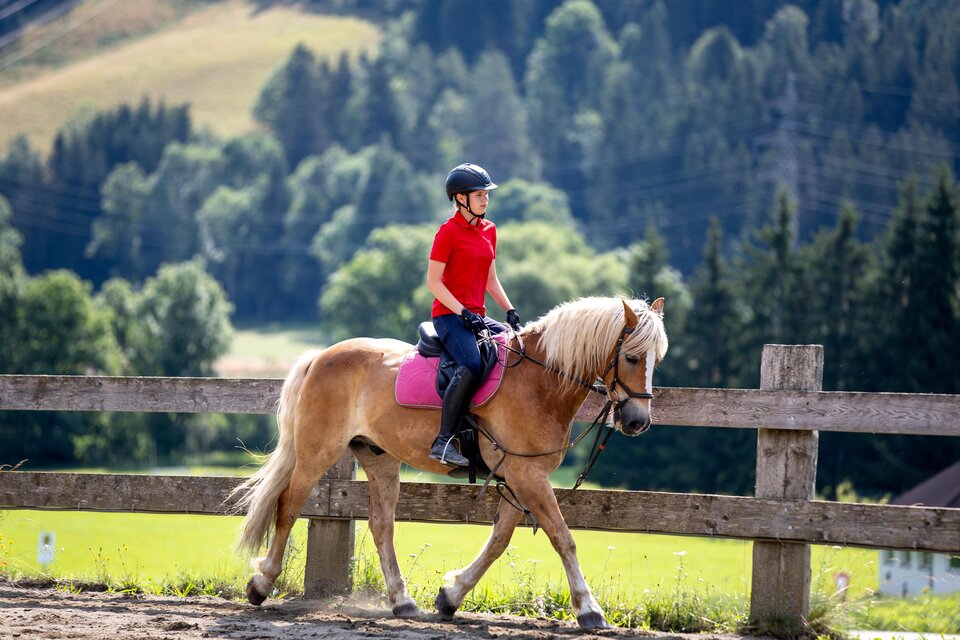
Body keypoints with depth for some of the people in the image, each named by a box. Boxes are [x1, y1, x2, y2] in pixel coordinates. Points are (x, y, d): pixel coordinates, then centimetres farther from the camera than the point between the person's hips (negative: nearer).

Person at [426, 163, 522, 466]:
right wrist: (463, 312, -19)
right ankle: (444, 441, -30)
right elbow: (433, 281, -11)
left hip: (477, 315, 8)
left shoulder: (489, 230, 15)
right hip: (449, 315, -8)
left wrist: (510, 311, 8)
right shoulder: (449, 231, -7)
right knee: (471, 364, -31)